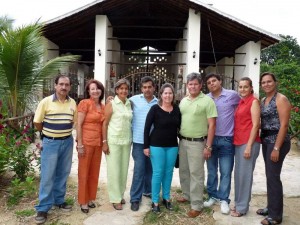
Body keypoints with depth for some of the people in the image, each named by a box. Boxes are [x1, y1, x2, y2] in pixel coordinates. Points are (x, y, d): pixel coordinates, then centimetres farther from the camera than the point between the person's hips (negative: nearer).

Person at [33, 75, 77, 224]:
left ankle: (59, 200, 30)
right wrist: (48, 133, 7)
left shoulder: (73, 103, 2)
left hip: (67, 142, 4)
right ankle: (43, 207, 13)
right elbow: (37, 122, -3)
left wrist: (64, 132, 9)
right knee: (47, 175, 1)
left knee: (63, 173, 14)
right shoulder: (46, 102, -9)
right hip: (50, 143, -4)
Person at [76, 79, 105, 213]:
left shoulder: (103, 107, 10)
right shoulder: (85, 103, -8)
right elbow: (79, 124, -12)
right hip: (86, 142, -6)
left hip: (98, 143, 6)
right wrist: (80, 144, -16)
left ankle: (91, 198, 29)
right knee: (84, 172, 5)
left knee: (94, 172, 14)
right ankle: (83, 201, 19)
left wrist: (104, 142, 7)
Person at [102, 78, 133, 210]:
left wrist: (131, 139, 10)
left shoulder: (129, 104, 8)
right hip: (114, 141, -5)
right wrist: (104, 142, -12)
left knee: (124, 169, 12)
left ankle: (120, 195, 28)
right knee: (114, 170, 1)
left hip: (127, 141, 5)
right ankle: (115, 199, 14)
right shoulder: (111, 104, -6)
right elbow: (105, 124, -8)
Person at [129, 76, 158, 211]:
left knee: (150, 168, 16)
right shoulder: (134, 100, -1)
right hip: (139, 140, -3)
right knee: (139, 169, -3)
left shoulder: (158, 103, 7)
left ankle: (148, 191, 35)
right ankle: (135, 198, 9)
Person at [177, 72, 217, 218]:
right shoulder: (183, 101, 9)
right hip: (182, 141, 6)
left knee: (196, 174, 0)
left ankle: (196, 205, 11)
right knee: (183, 171, 16)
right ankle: (187, 195, 36)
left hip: (197, 142, -6)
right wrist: (179, 138, 11)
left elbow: (211, 125, -10)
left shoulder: (207, 101, -8)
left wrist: (208, 146, -13)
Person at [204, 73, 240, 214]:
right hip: (210, 139, 3)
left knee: (225, 172, 5)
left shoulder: (232, 95, -5)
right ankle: (212, 196, 29)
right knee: (211, 171, 14)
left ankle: (224, 199, 20)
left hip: (226, 140, -2)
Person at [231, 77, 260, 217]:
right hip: (238, 142, 8)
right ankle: (238, 203, 26)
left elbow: (255, 125, -12)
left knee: (245, 175, 0)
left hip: (249, 142, -7)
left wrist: (249, 146, -17)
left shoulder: (254, 101, -6)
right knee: (238, 174, 13)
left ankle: (242, 207, 12)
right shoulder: (241, 102, 16)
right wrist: (237, 142, 11)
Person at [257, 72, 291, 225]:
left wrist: (276, 148, -20)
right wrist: (264, 141, 3)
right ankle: (271, 207, 26)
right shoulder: (263, 101, 12)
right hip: (266, 141, 8)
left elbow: (284, 125, -16)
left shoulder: (281, 99, -11)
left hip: (277, 141, -7)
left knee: (273, 176, -5)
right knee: (269, 175, 13)